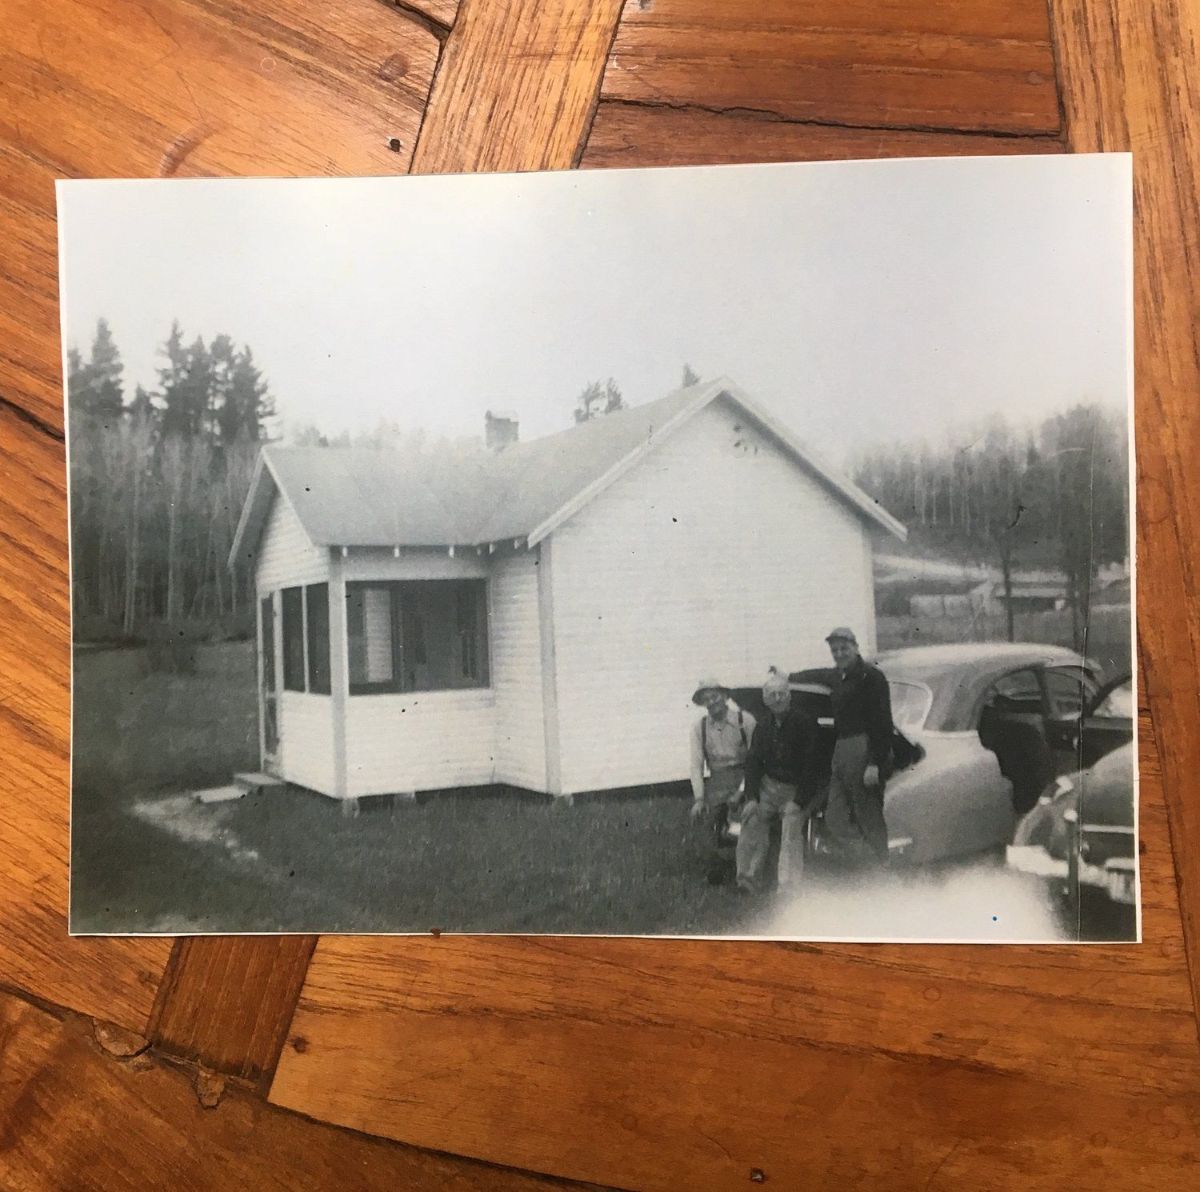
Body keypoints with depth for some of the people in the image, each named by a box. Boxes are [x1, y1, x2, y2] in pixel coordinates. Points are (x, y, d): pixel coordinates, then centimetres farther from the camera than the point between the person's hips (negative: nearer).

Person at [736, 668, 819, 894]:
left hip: (798, 790, -4)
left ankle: (789, 885, -21)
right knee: (752, 821, -12)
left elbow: (810, 765, -13)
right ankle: (749, 878, -9)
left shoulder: (804, 722, -10)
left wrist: (798, 801, -17)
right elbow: (753, 762, 5)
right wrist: (751, 798, -7)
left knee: (792, 826, -22)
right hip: (769, 786, 5)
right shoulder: (763, 726, 6)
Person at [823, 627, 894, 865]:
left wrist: (876, 763, -21)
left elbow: (882, 723, -15)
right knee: (835, 820, 5)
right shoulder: (839, 678, 17)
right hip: (841, 752, 9)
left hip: (864, 751, -9)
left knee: (871, 822, -3)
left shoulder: (871, 676, -8)